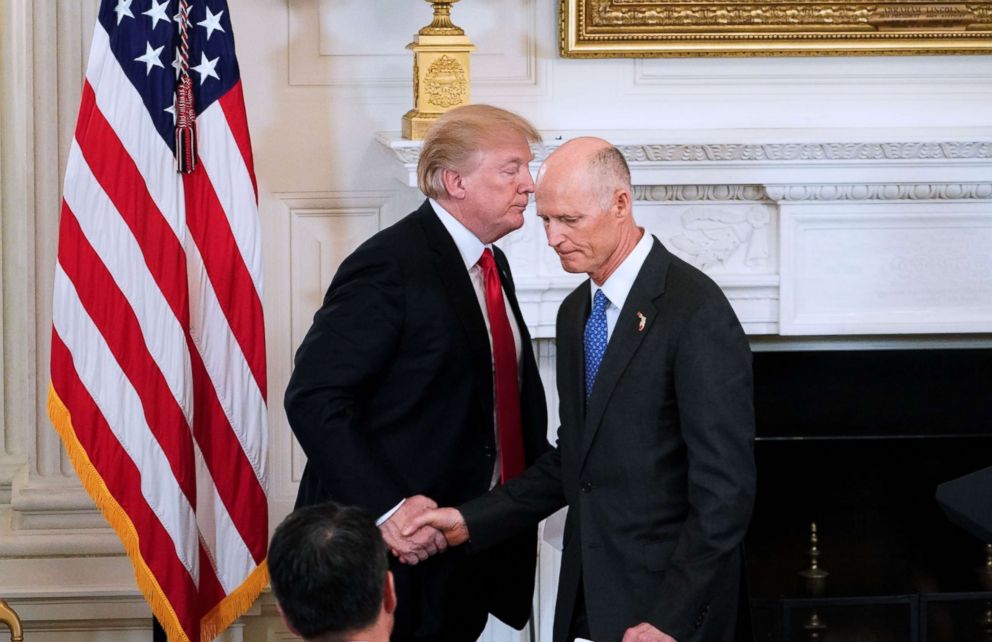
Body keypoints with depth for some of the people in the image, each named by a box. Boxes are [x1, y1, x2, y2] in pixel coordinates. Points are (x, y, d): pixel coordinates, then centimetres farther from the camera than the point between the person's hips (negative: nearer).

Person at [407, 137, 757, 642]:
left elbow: (725, 486, -17)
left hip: (668, 601, -7)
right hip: (587, 597, 7)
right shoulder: (576, 311, 11)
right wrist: (471, 521, 4)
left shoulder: (696, 311, -15)